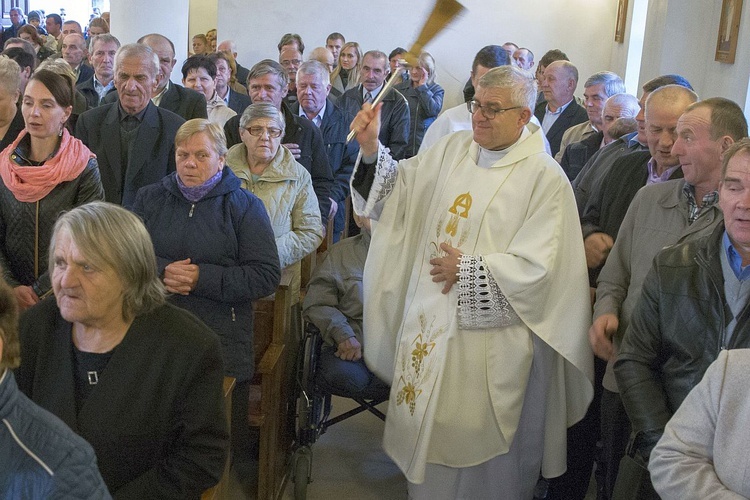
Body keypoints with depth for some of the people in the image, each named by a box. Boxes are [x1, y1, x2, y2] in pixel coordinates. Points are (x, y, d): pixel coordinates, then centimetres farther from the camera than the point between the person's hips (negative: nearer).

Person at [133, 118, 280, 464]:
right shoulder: (150, 198, 15)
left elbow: (266, 277, -5)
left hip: (220, 342, -2)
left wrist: (201, 278, -12)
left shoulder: (244, 205, 5)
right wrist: (162, 271, -12)